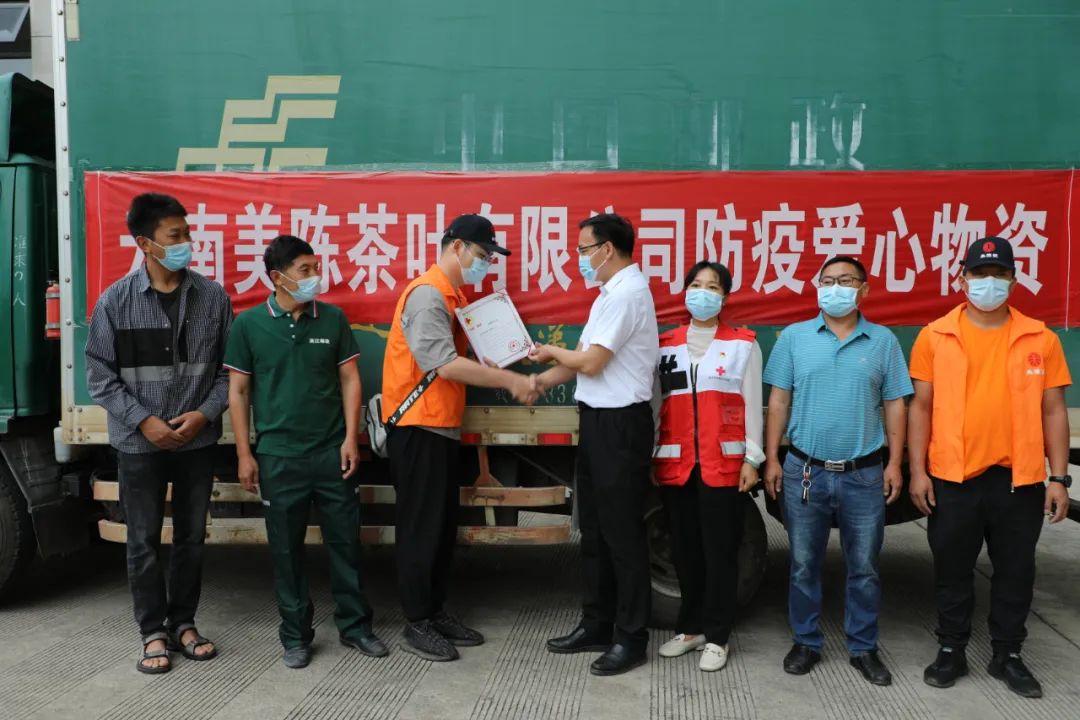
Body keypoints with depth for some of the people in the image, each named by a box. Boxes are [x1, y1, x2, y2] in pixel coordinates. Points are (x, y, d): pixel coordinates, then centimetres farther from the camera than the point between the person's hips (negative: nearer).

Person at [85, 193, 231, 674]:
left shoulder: (213, 297, -2)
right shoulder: (116, 301, -6)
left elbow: (229, 369, 2)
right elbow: (100, 375, -3)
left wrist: (204, 414, -11)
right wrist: (143, 421, -12)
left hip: (197, 441, 2)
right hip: (139, 443, -1)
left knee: (192, 538, 11)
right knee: (143, 541, 7)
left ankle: (183, 623, 28)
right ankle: (153, 632, 22)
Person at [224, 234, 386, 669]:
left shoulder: (333, 318, 2)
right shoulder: (249, 324, -2)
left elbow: (349, 379, 5)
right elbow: (238, 391, 1)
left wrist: (351, 438, -3)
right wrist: (244, 454, -2)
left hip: (332, 451, 1)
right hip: (278, 457, -1)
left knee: (345, 541, 8)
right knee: (286, 549, 7)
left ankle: (355, 626, 23)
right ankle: (295, 635, 22)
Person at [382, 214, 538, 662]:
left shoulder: (455, 297, 16)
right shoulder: (427, 294, -15)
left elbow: (463, 358, 12)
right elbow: (445, 364, -24)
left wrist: (509, 375, -2)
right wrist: (509, 381, -22)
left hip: (443, 426, 9)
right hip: (418, 427, -9)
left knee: (443, 524, 14)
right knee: (421, 526, -1)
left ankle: (436, 612, 24)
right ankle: (416, 624, 9)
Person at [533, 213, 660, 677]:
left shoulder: (627, 293, -16)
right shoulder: (612, 292, 16)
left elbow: (590, 362, -19)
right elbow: (584, 361, 16)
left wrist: (552, 352, -1)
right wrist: (537, 382, 10)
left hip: (620, 424, -10)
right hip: (598, 420, 10)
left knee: (622, 533, -1)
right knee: (594, 529, 16)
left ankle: (631, 638, 11)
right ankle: (597, 625, 28)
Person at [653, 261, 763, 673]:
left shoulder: (743, 344, 5)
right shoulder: (665, 345, 11)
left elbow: (753, 405, 2)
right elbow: (655, 404, 11)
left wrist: (752, 459, -4)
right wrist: (650, 458, 8)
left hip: (724, 464, -3)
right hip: (676, 464, 3)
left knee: (720, 550, 2)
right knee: (685, 549, 10)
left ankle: (716, 637, 13)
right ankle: (691, 628, 24)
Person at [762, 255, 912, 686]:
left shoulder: (883, 341, 4)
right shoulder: (794, 337, 3)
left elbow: (894, 406, 6)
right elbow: (779, 402, 3)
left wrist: (894, 463, -1)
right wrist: (772, 459, -2)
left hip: (864, 475, 0)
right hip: (804, 471, 0)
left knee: (864, 568, 9)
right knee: (803, 565, 9)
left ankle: (863, 648, 24)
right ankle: (806, 643, 24)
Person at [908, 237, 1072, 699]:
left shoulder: (1040, 339, 2)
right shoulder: (935, 336, 0)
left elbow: (1053, 410, 5)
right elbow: (921, 407, 1)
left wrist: (1058, 477, 0)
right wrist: (917, 470, -4)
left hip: (1020, 479, 1)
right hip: (952, 478, -1)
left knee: (1015, 571, 12)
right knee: (952, 570, 11)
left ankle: (1007, 655, 29)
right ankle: (951, 652, 26)